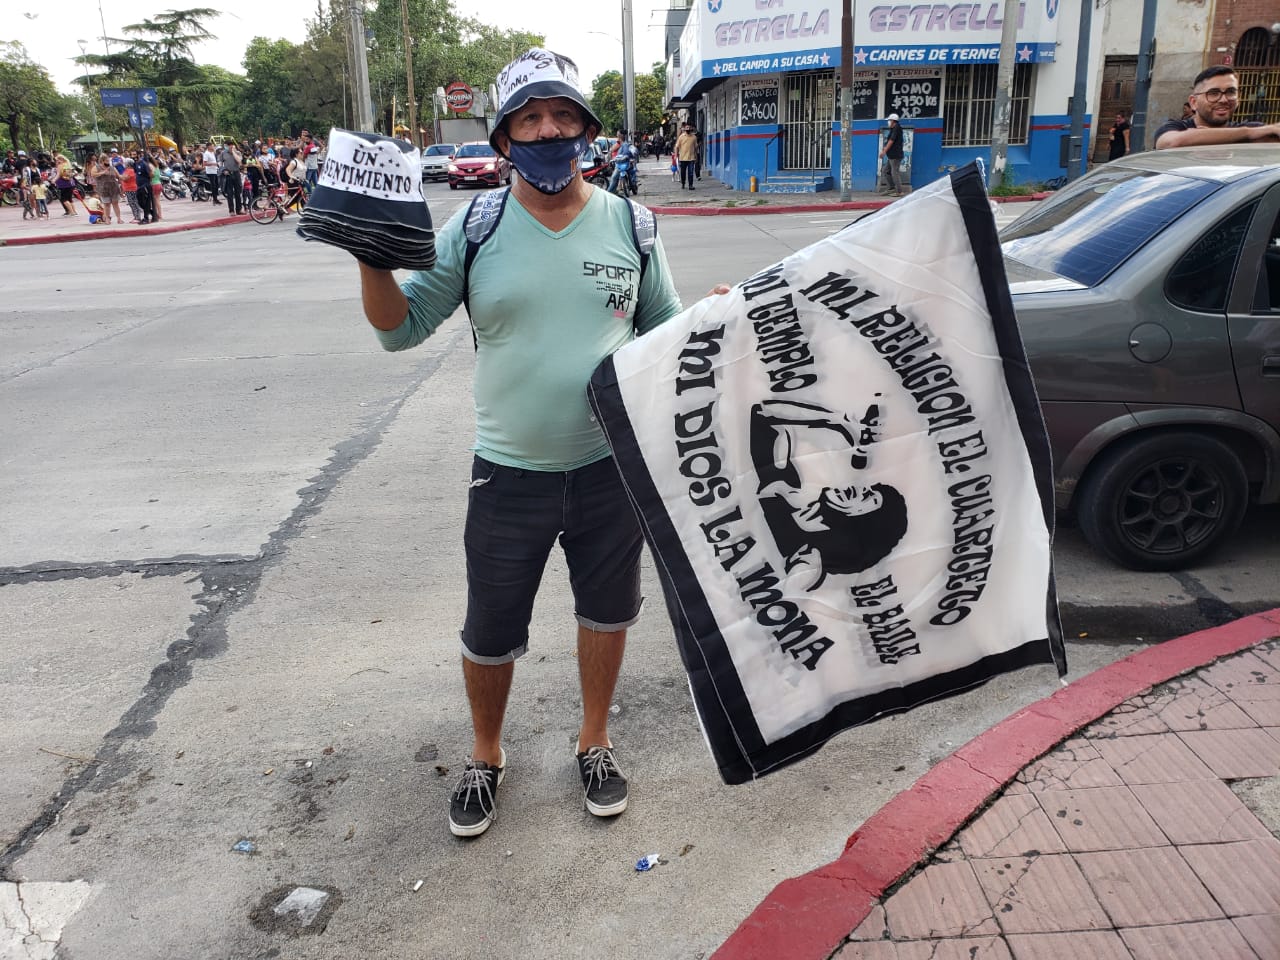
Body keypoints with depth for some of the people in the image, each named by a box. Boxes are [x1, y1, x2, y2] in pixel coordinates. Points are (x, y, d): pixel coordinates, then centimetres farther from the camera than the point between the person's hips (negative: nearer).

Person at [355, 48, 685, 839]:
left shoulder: (629, 224, -1)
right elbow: (403, 327, 0)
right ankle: (486, 757, 39)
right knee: (491, 634, 11)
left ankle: (595, 740, 44)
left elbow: (666, 332, 8)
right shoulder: (475, 231, -4)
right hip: (510, 474, -1)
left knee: (607, 610, 18)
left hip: (612, 466, 1)